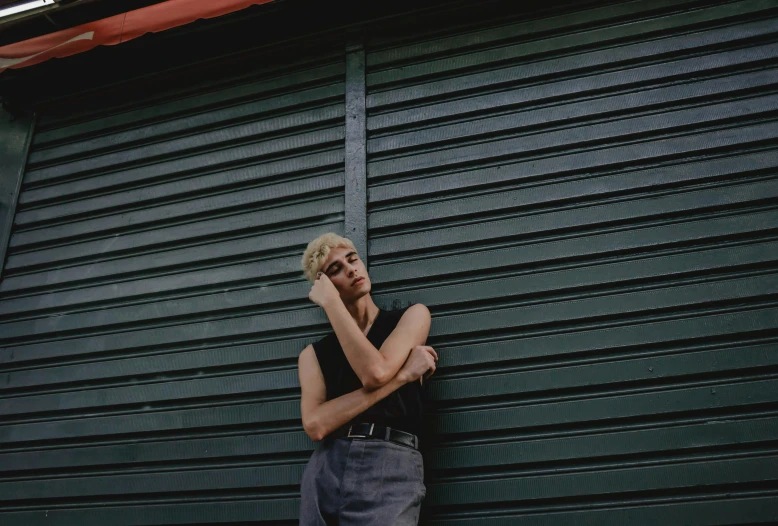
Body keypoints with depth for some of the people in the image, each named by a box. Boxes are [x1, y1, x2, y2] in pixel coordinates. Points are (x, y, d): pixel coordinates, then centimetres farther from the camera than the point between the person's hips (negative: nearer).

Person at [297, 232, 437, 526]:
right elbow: (316, 425, -7)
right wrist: (401, 376, -10)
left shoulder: (412, 315, 7)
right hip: (323, 471, 3)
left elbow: (375, 372, -11)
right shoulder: (313, 354, 11)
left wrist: (331, 302, -3)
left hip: (390, 469, -2)